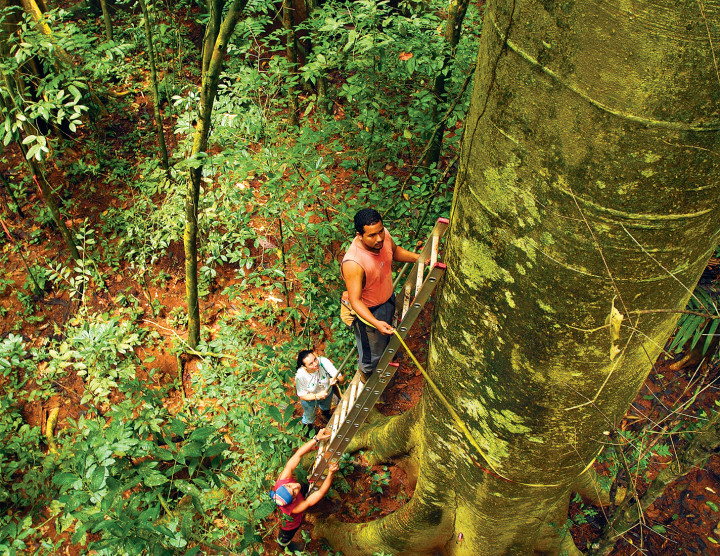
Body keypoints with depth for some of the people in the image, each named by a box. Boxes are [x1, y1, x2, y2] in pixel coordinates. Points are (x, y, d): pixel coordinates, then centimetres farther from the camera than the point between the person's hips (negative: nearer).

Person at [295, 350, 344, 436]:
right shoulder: (300, 376, -41)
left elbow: (342, 379, -33)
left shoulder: (323, 361, -38)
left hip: (327, 393, 2)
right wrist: (317, 396, -41)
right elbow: (302, 395, -24)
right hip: (310, 399, -2)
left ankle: (325, 414, 74)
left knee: (326, 408, 37)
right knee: (309, 417, 30)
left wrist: (336, 380, -57)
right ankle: (308, 427, 66)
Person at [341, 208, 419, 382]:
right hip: (367, 311, -7)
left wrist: (417, 257, -9)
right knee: (372, 351, 19)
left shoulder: (383, 235, -20)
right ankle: (367, 375, 53)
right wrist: (376, 323, -47)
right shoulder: (353, 263, -41)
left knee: (386, 337, 33)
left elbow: (394, 250, 5)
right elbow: (355, 300, -35)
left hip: (388, 299, 7)